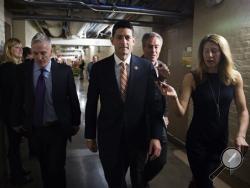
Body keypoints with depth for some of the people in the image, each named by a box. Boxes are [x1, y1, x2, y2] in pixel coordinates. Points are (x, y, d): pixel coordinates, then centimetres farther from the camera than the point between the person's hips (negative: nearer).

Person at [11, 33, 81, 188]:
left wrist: (76, 122, 3)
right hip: (34, 129, 3)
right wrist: (16, 122, 7)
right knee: (44, 167, 19)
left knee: (56, 169, 2)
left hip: (58, 129, -2)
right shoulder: (23, 70, -4)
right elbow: (18, 98, 3)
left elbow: (73, 98, -3)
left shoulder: (64, 70, -10)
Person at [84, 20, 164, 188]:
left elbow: (154, 103, -7)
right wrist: (90, 135, 4)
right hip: (110, 136, 0)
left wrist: (156, 136, -12)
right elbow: (91, 104, 0)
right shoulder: (99, 68, -5)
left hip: (139, 136, 0)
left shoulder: (146, 67, -6)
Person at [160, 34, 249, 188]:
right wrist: (175, 97, -34)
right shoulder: (192, 77, -13)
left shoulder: (234, 77, -6)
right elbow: (182, 112, -15)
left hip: (221, 140, 3)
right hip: (197, 140, -3)